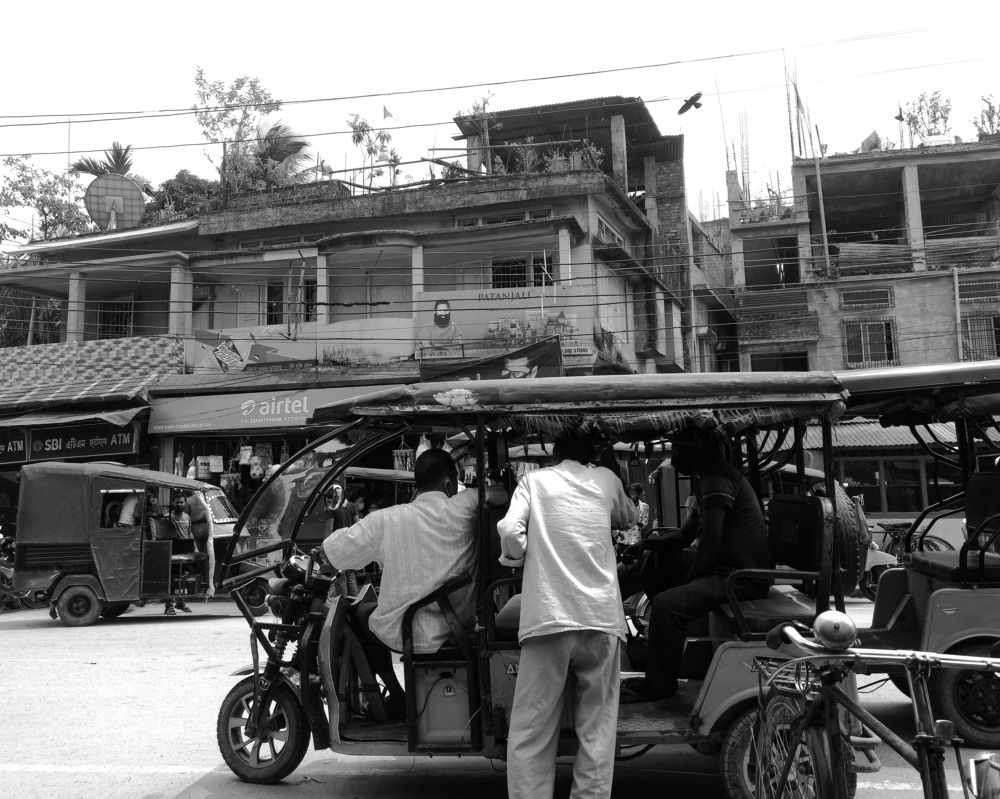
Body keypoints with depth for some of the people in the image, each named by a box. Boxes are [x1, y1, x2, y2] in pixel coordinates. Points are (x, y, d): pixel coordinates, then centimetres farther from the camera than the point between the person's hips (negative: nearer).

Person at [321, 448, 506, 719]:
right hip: (459, 629, 2)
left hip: (402, 634, -2)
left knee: (362, 614, 29)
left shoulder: (386, 519, -11)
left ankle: (397, 697, 28)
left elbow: (329, 551, -5)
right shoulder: (465, 506, -11)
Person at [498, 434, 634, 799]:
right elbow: (627, 517, 33)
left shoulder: (534, 481, 9)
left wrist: (515, 557, 15)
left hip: (547, 616, -1)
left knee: (531, 731, 3)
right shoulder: (605, 479, 14)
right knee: (597, 730, 9)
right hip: (602, 618, 2)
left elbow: (510, 532, -5)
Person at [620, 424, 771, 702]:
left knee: (667, 604, -26)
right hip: (725, 566, 11)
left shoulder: (717, 479, -16)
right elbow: (686, 535, 22)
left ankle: (659, 684, -10)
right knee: (656, 568, 19)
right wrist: (643, 543, 9)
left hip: (743, 576, -11)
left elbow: (712, 541, -21)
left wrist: (687, 582, -13)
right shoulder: (710, 478, 18)